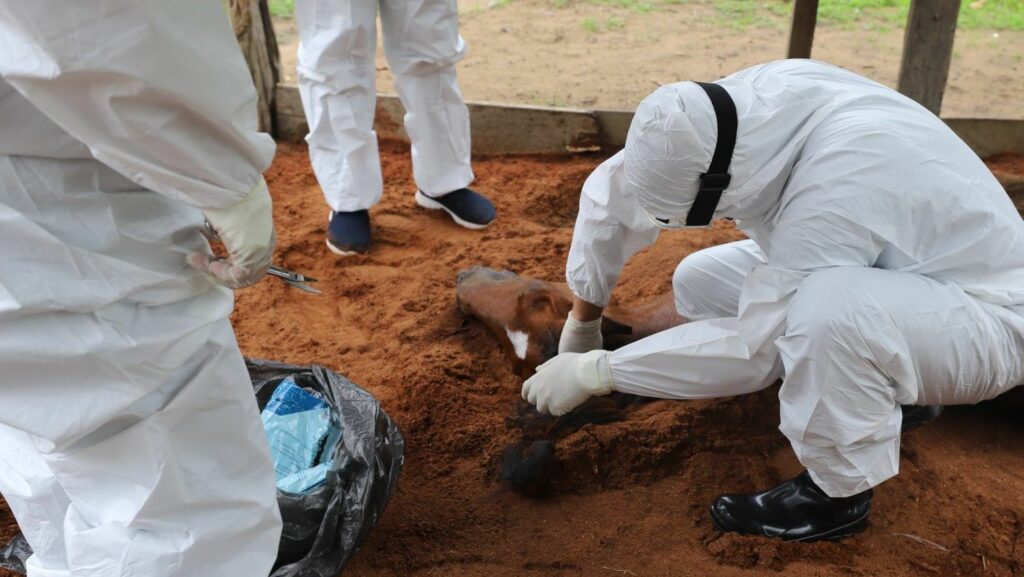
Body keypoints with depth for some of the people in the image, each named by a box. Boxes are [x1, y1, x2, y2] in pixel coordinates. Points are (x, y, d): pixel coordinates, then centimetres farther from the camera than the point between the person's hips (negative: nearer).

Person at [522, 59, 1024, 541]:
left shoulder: (838, 188, -37)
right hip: (889, 271, 8)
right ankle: (882, 388, 11)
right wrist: (581, 324, 1)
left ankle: (840, 492, -10)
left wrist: (596, 372, -23)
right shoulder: (742, 105, -17)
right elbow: (613, 189, -6)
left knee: (828, 308, -38)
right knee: (697, 283, 1)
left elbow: (752, 346, -31)